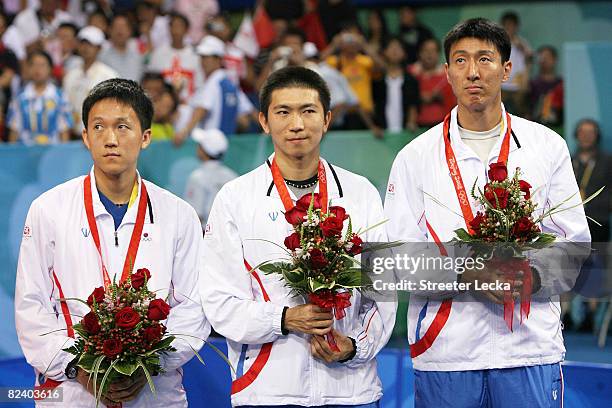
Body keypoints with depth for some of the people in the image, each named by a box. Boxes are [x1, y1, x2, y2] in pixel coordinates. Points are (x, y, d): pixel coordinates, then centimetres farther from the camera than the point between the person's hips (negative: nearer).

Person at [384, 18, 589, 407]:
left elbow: (575, 241, 8)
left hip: (530, 344, 1)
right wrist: (466, 275, -15)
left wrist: (533, 276, -12)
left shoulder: (547, 146, 9)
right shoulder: (416, 156, 6)